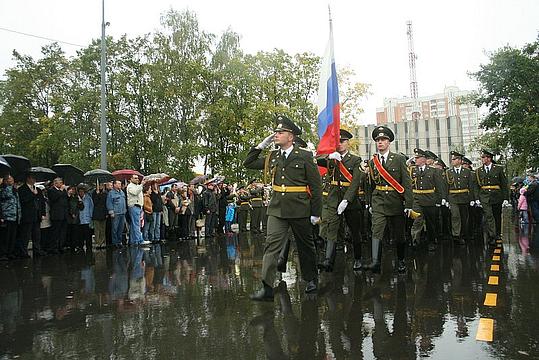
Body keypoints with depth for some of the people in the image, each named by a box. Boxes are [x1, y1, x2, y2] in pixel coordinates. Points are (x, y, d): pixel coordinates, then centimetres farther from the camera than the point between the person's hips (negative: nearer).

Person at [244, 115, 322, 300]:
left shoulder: (305, 156, -5)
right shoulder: (273, 157, 9)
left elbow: (316, 186, -5)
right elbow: (248, 163, 15)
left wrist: (316, 213, -7)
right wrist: (261, 145, 4)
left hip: (300, 210, -3)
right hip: (277, 208, 3)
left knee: (305, 245, 13)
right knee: (272, 244, -7)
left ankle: (311, 279, 34)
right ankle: (267, 287, -7)